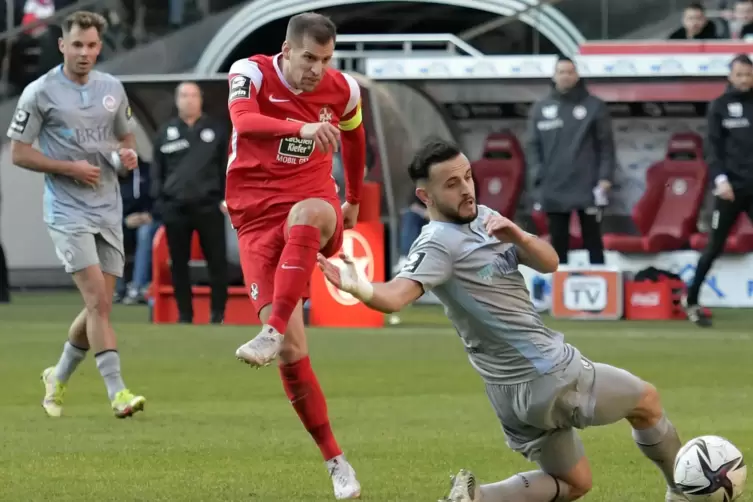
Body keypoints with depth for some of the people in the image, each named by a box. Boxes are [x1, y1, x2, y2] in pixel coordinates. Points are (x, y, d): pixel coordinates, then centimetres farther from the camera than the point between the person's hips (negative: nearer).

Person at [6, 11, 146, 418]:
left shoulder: (112, 88, 8)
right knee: (97, 300, -17)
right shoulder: (40, 93, -7)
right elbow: (19, 153, -5)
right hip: (68, 212, -6)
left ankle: (58, 378, 28)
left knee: (100, 307, 6)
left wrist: (128, 155, -2)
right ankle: (117, 393, -21)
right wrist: (70, 168, -15)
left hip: (108, 210, 6)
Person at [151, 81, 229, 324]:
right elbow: (157, 170, 11)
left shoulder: (216, 131, 7)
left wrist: (226, 198, -2)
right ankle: (185, 315, 11)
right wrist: (158, 200, 2)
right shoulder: (166, 133, 10)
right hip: (175, 208, 1)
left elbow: (227, 167, 7)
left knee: (217, 260, -2)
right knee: (179, 263, 4)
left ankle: (218, 313, 6)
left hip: (209, 206, -1)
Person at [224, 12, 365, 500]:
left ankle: (272, 333, -46)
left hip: (315, 203, 1)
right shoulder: (251, 73, -9)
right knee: (292, 352, -10)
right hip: (257, 216, -1)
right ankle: (336, 462, 1)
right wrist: (301, 128, -48)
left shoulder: (343, 90, 1)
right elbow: (244, 121, -31)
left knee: (305, 214, -40)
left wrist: (355, 200, 34)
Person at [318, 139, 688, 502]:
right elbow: (396, 296, -35)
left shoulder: (484, 218, 7)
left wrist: (518, 236, -18)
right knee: (647, 400, 16)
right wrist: (360, 290, -57)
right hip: (553, 377, -8)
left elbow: (549, 263, 3)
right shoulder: (439, 242, -19)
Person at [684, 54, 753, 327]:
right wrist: (720, 178, -15)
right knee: (714, 247, 3)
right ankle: (691, 300, 17)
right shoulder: (720, 106, 3)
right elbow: (713, 147, -2)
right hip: (731, 186, -2)